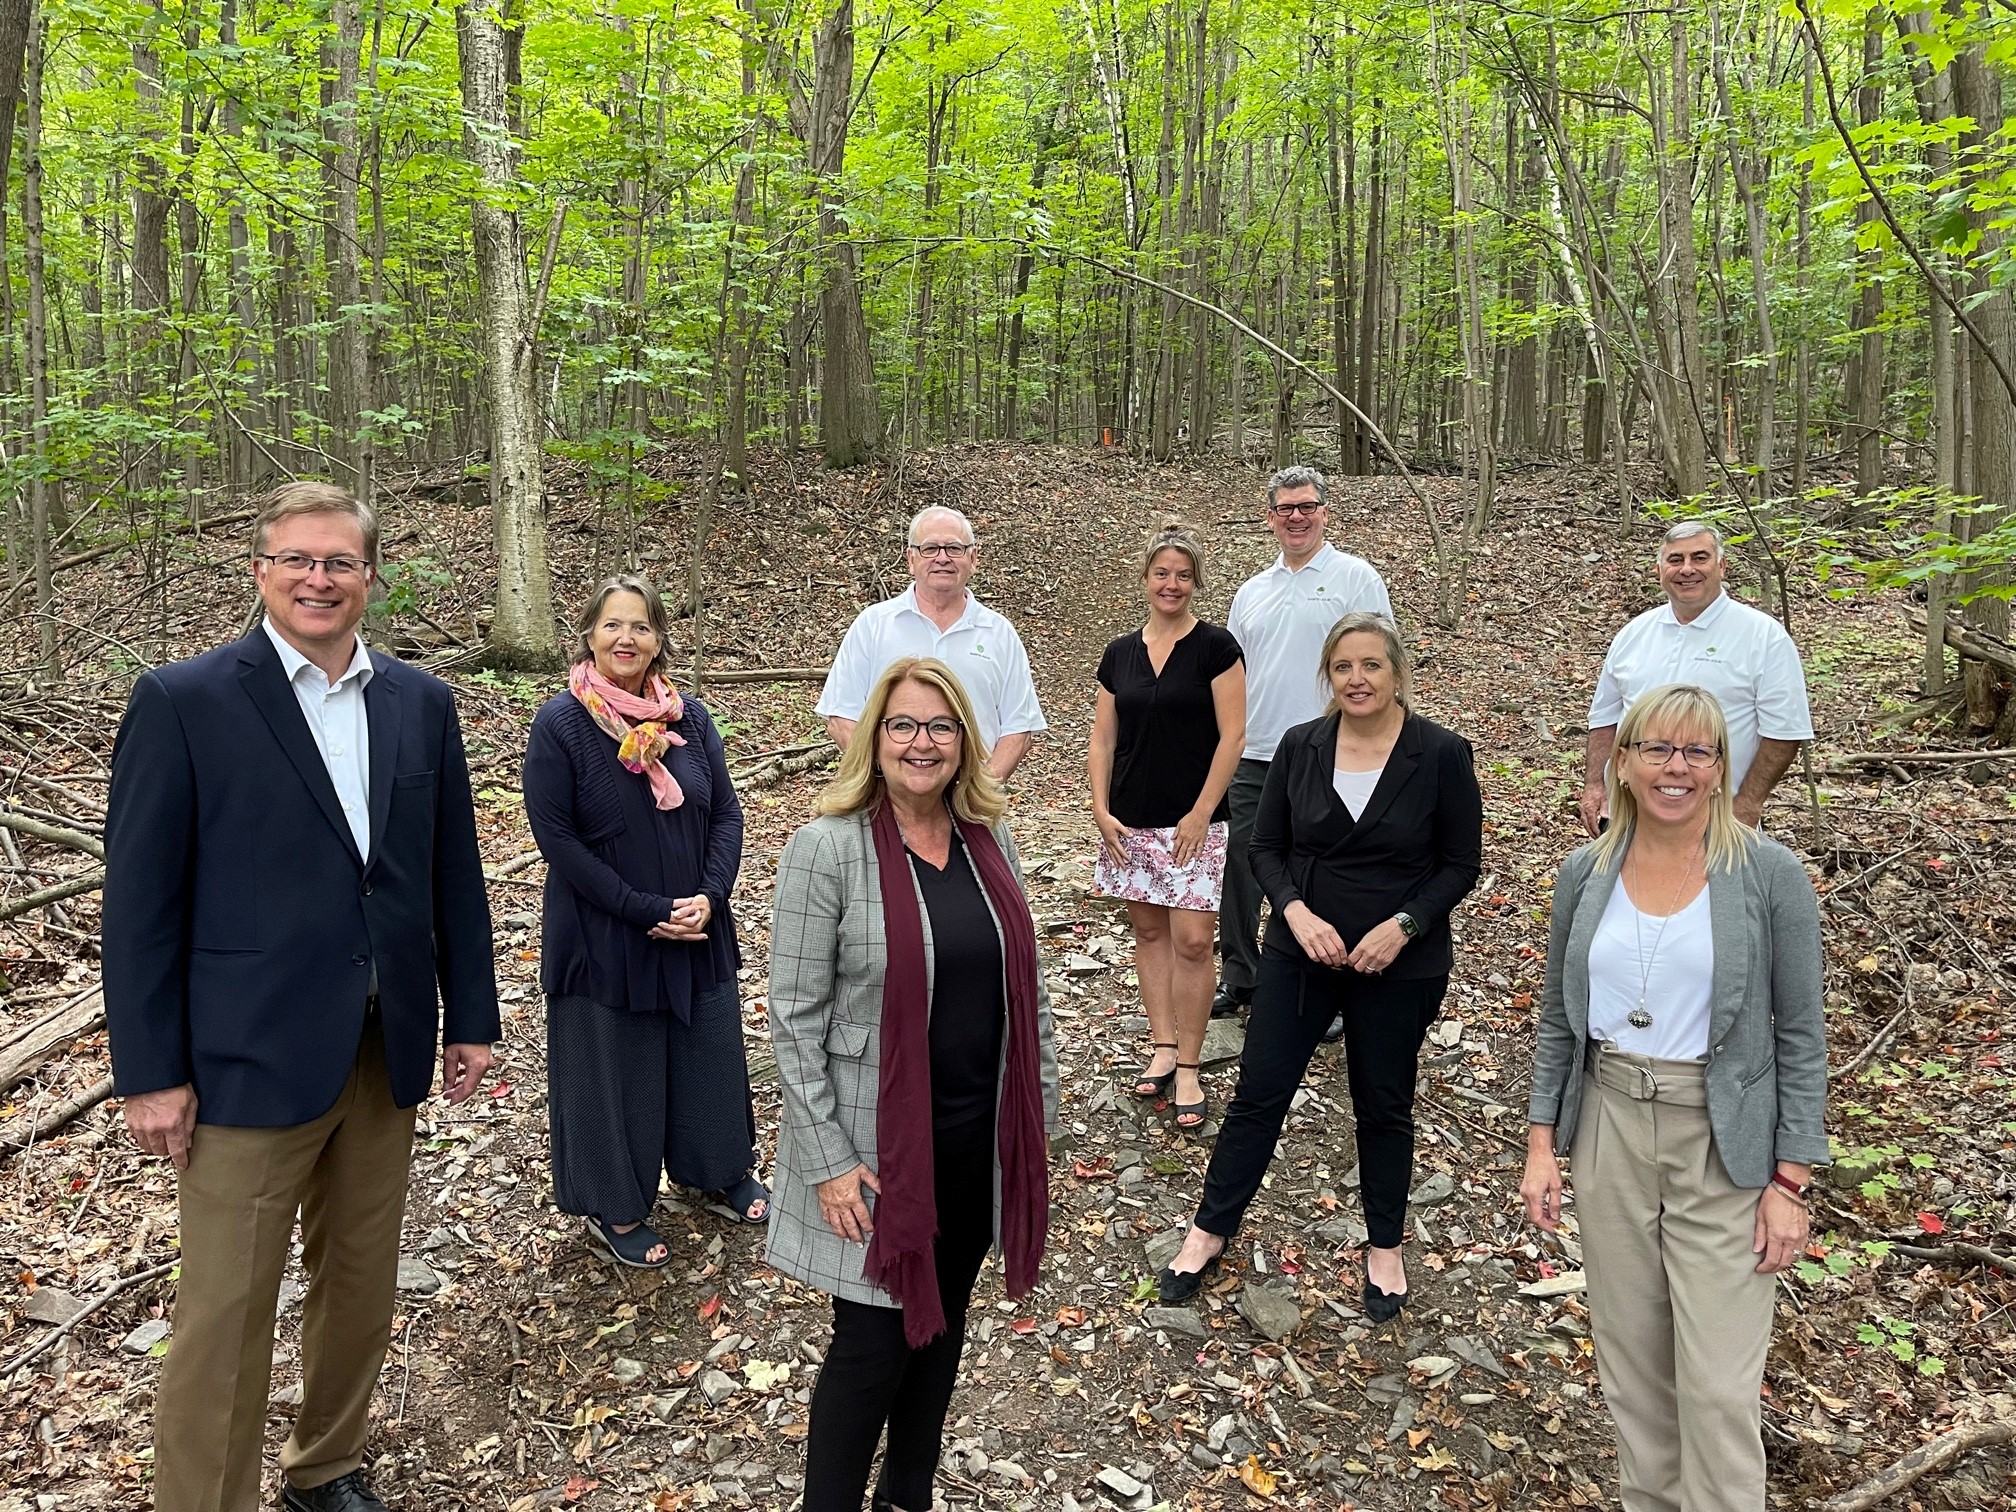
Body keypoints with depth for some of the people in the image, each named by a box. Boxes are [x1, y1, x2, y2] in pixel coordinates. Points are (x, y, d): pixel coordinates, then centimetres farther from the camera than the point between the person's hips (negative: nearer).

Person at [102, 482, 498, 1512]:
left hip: (389, 1049, 5)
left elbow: (453, 873, 9)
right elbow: (141, 901, -8)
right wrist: (150, 1071, -8)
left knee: (361, 1283, 19)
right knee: (225, 1312, 4)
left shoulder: (422, 704, 5)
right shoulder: (182, 702, -8)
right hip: (250, 1056, -4)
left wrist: (470, 1018, 9)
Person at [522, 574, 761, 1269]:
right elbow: (556, 836, -15)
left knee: (710, 1054, 17)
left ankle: (721, 1171, 41)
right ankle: (615, 1209, 30)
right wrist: (647, 912, -18)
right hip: (604, 938, -4)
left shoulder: (690, 717, 0)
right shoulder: (559, 724, -12)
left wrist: (709, 897, -14)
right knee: (614, 1070, 10)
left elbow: (727, 814, 2)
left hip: (697, 930, 4)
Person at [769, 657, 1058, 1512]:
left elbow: (1026, 987, 9)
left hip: (980, 1141, 5)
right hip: (881, 1144, -5)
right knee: (874, 1343, 5)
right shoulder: (826, 850, -14)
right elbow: (795, 1018, -13)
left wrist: (1038, 1109, 9)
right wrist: (827, 1159, -15)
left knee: (943, 1322, 19)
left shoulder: (990, 841, 2)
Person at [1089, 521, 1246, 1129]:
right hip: (1131, 822, 5)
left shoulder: (1215, 646, -5)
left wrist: (1201, 814, -13)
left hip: (1193, 821, -4)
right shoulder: (1120, 654, 7)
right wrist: (1101, 810, -1)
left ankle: (1188, 1068, 6)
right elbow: (1102, 740, 10)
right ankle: (1163, 1048, 25)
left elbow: (1232, 736, -9)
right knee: (1149, 930, 12)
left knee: (1192, 940, -5)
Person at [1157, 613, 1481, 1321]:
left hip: (1398, 964, -2)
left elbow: (1462, 864, -5)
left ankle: (1384, 1246, 35)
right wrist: (1296, 911, -15)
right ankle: (1210, 1229, 26)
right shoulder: (1300, 746, -3)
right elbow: (1266, 847, 3)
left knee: (1384, 1105, 14)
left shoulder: (1441, 753, -10)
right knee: (1259, 1092, 8)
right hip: (1300, 952, 2)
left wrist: (1402, 925, -18)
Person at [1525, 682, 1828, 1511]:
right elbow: (1559, 1018, 7)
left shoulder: (1770, 875, -9)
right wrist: (1542, 1143, 3)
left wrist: (1790, 1181, -8)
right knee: (1630, 1356, 15)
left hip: (1725, 1145, -3)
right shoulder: (1586, 873, 0)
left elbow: (1800, 1036, -6)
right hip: (1611, 1131, 3)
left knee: (1718, 1383, 2)